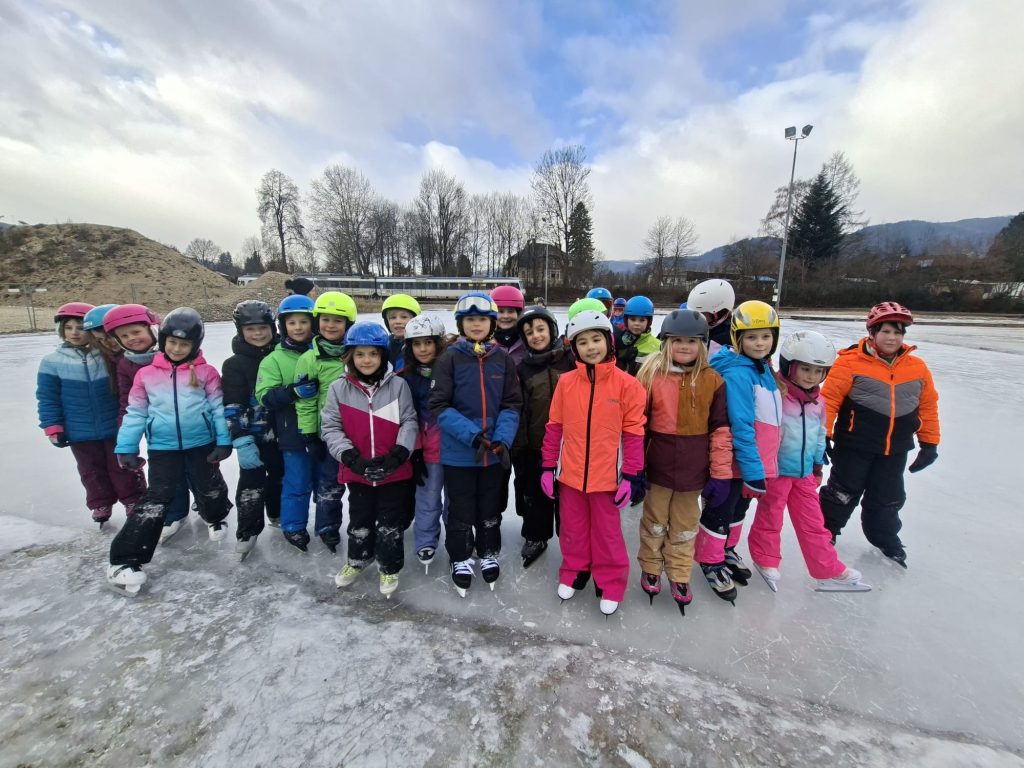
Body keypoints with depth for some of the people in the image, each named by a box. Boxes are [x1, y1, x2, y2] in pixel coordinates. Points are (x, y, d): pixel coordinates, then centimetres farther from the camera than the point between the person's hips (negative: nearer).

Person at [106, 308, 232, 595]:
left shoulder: (206, 372, -6)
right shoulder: (146, 374, -2)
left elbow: (219, 408, -4)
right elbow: (135, 412, 3)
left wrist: (224, 441, -6)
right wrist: (126, 447, 2)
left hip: (202, 444, 0)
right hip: (163, 447, 0)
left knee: (210, 487, 15)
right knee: (155, 499, -2)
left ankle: (215, 518, 48)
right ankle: (124, 560, 9)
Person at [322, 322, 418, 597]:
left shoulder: (398, 385, -9)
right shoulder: (338, 388, -5)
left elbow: (409, 422, -7)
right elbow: (330, 427, -5)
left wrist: (397, 454, -19)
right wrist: (351, 457, -16)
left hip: (395, 471, -1)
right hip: (356, 472, 2)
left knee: (390, 524, 14)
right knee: (360, 521, 22)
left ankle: (389, 567, 36)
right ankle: (358, 559, 48)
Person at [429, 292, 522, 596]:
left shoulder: (502, 358, -2)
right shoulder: (449, 358, -9)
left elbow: (512, 404, -1)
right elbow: (439, 406, -12)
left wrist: (501, 439, -16)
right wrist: (472, 435, -22)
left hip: (495, 453, 2)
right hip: (458, 452, -2)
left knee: (491, 509, 20)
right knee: (461, 511, 14)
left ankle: (489, 553, 43)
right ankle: (460, 559, 37)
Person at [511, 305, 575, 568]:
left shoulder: (570, 359, -5)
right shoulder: (522, 368, 2)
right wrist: (517, 445, 3)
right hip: (533, 445, 2)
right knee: (536, 494, 16)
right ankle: (535, 537, 36)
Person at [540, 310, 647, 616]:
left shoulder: (626, 384, -10)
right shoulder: (565, 382, -4)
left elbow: (634, 432, -6)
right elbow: (554, 426, 2)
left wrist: (632, 475, -6)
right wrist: (548, 466, 3)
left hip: (607, 476, -2)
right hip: (570, 473, 3)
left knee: (607, 533, 15)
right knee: (572, 530, 20)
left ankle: (610, 583, 36)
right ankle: (574, 572, 42)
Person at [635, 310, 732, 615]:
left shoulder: (713, 380, -5)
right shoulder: (651, 374, -8)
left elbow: (721, 429, -2)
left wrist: (720, 473, -3)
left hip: (693, 470, 1)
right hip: (657, 466, -1)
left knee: (685, 527, 19)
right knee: (654, 522, 18)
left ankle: (679, 576, 39)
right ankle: (650, 569, 40)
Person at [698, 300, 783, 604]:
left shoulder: (764, 369, 5)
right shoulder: (738, 374, -24)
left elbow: (769, 420, 13)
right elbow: (740, 427, -25)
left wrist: (760, 466, 15)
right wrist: (753, 470, -23)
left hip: (757, 460, 9)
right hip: (733, 462, -9)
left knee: (739, 509, 24)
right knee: (720, 511, 9)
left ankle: (727, 550, 45)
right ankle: (711, 561, 28)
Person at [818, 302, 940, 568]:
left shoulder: (918, 367, 3)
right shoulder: (851, 362, -15)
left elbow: (928, 406, 11)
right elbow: (828, 399, -16)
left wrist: (930, 443, 12)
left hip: (895, 449, 5)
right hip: (854, 445, -5)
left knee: (887, 499, 20)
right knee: (843, 492, 8)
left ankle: (887, 541, 41)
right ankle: (825, 532, 28)